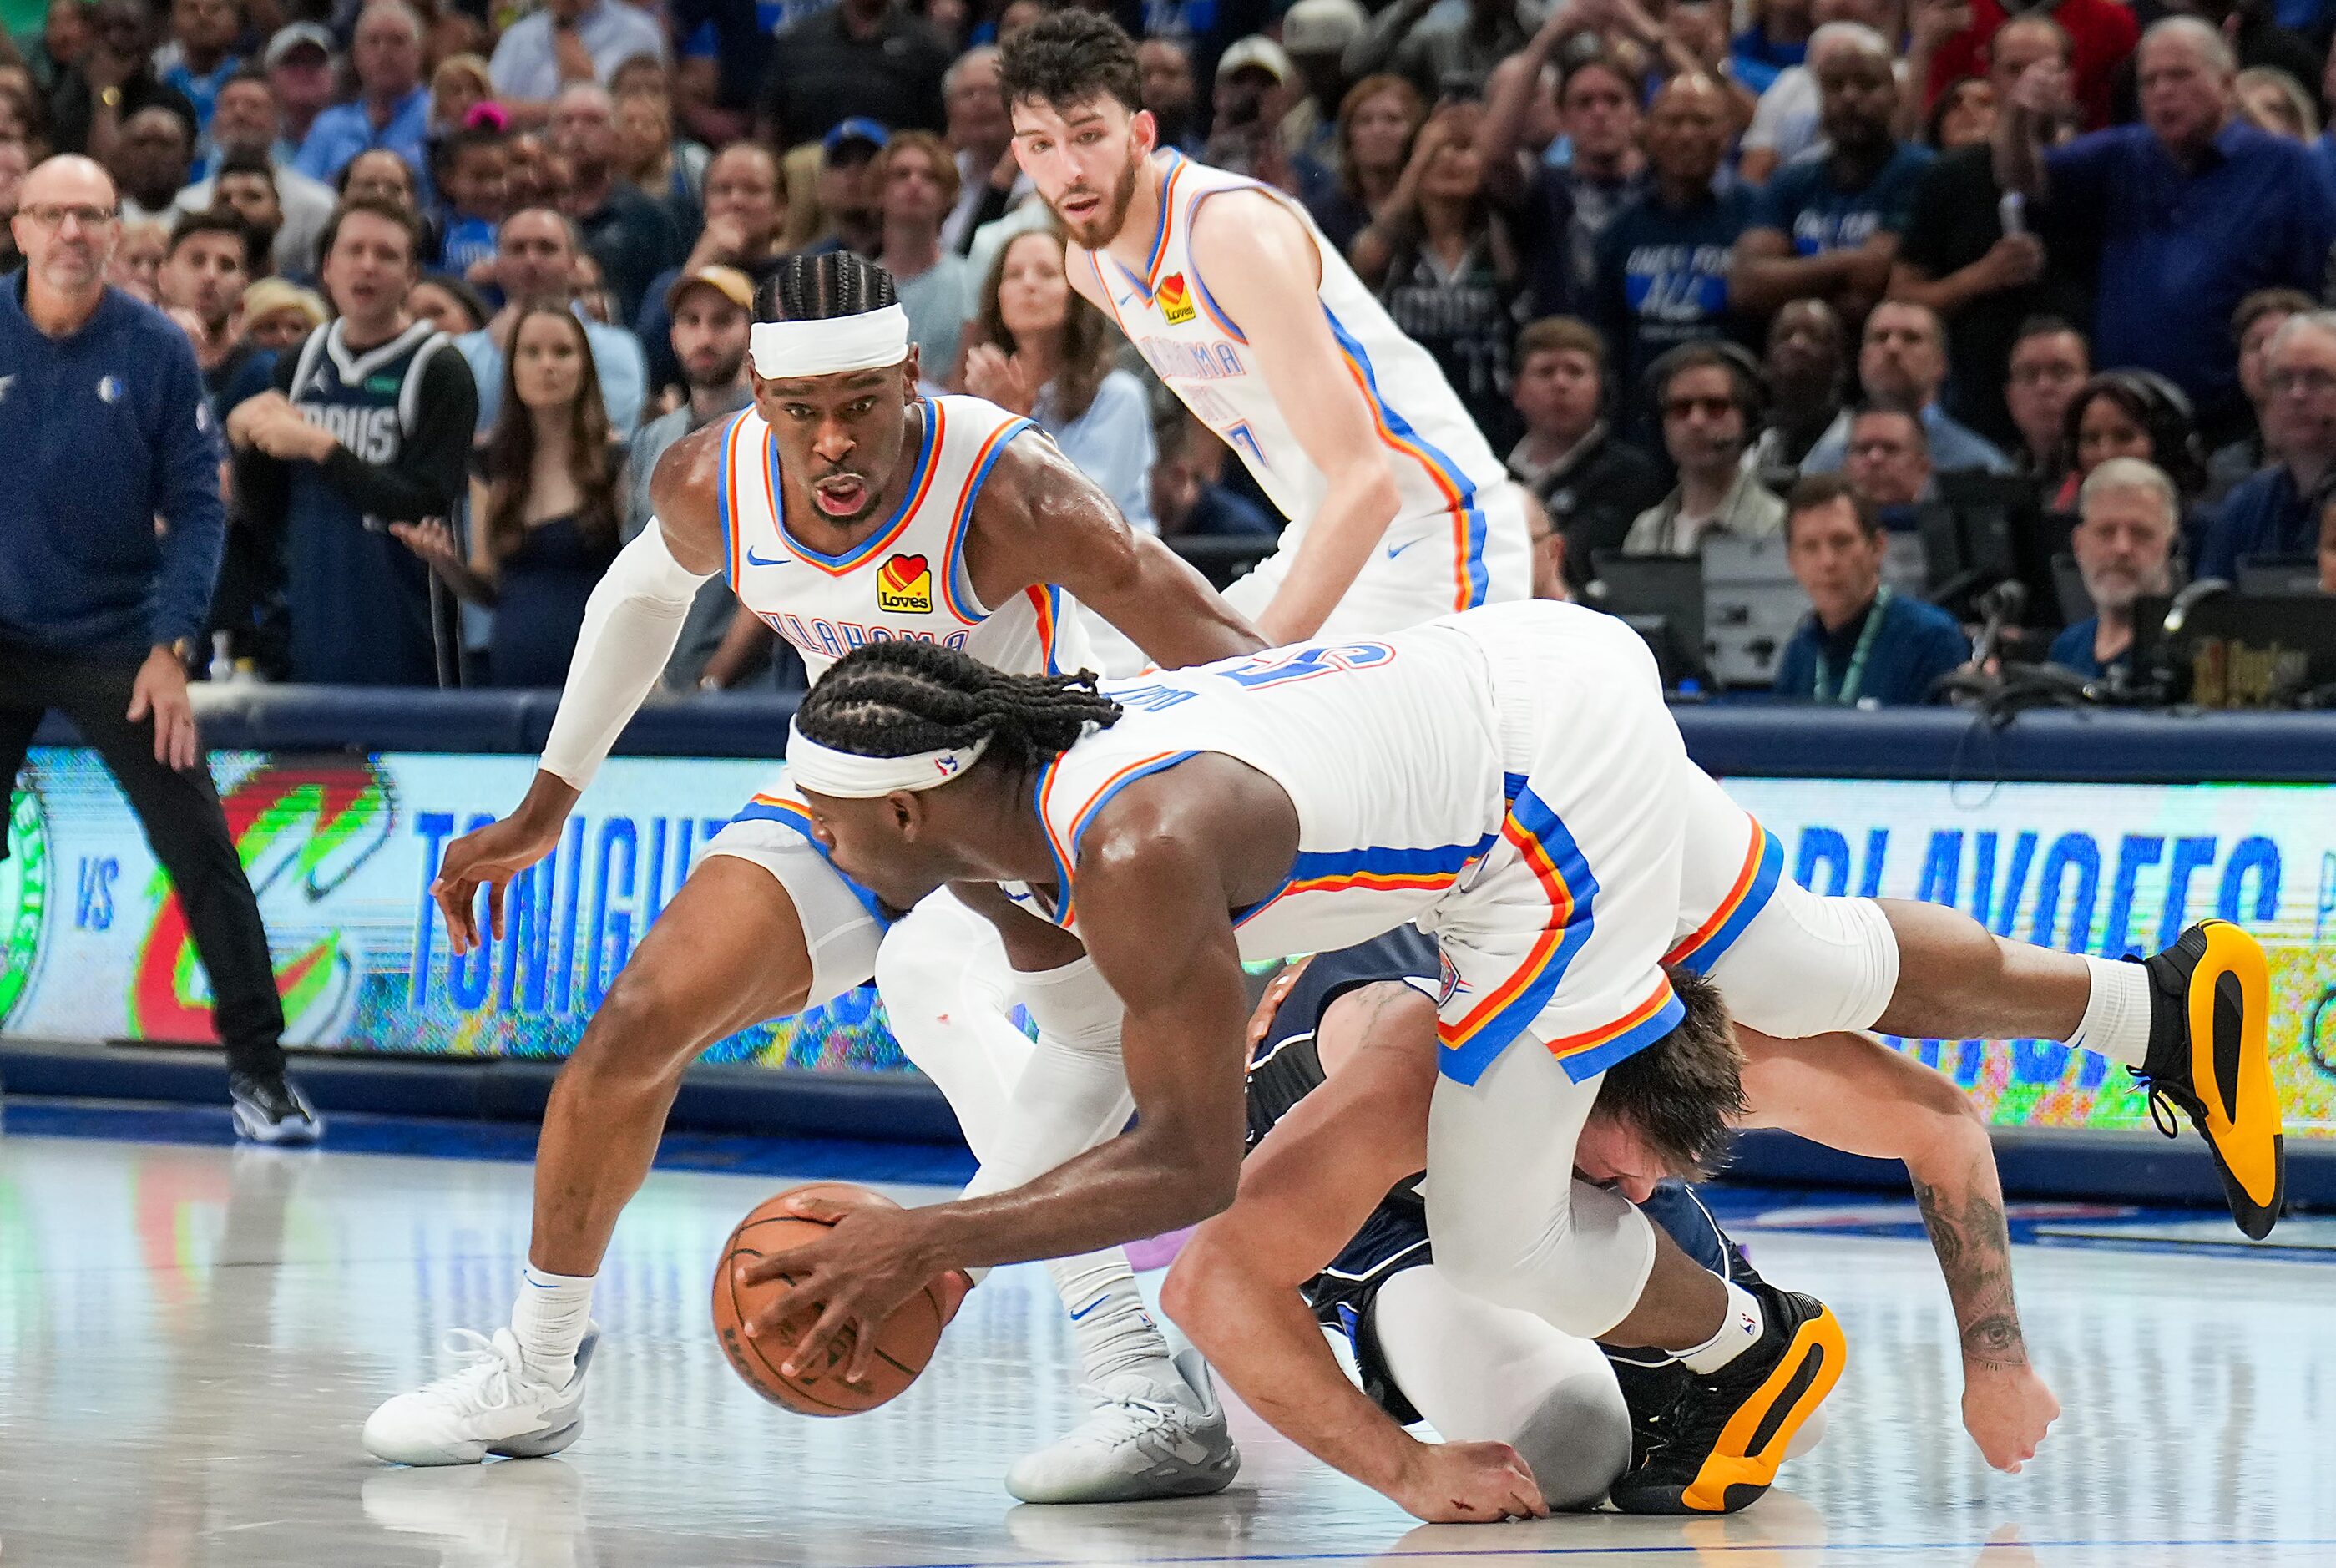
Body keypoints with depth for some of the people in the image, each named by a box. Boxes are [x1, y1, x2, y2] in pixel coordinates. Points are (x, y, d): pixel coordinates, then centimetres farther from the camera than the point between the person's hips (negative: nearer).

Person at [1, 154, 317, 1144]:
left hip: (116, 644, -1)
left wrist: (170, 648, -12)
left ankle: (257, 1069, 4)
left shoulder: (155, 352, -7)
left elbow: (195, 507, -4)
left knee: (201, 856, -5)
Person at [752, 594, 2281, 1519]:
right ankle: (2165, 997, 43)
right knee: (1814, 976, 26)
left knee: (1503, 1241, -2)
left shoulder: (1139, 855, -30)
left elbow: (1194, 1167, -27)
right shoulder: (999, 832, -3)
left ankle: (1752, 1346, 26)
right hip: (1533, 677, 9)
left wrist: (924, 1239, -28)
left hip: (1560, 778, -9)